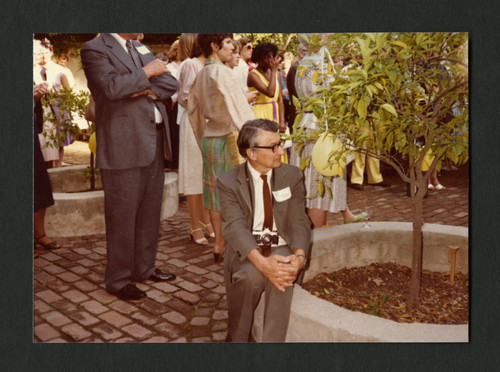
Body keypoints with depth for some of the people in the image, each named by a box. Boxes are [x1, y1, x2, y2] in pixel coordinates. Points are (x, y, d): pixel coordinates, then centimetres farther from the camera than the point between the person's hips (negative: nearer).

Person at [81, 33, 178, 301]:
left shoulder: (141, 48, 19)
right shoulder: (94, 49, -3)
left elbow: (170, 83, 12)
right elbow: (111, 88, -20)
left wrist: (148, 89, -8)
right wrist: (146, 73, -9)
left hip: (155, 144, 7)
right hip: (124, 147, -7)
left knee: (150, 212, 14)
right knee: (122, 216, 0)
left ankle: (144, 268, 29)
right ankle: (118, 280, 14)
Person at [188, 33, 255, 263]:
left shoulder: (201, 75, 11)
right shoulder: (221, 72, -14)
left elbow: (193, 108, 17)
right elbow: (234, 110, -19)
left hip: (209, 139, 8)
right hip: (227, 138, -8)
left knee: (216, 193, 12)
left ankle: (219, 245, 20)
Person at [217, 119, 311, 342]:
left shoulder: (292, 176, 5)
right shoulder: (228, 182, -4)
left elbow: (299, 222, -2)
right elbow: (235, 227, -17)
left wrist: (299, 256, -25)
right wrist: (261, 262, -35)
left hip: (281, 246, 2)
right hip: (247, 250, -1)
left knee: (282, 275, -33)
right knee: (251, 276, -33)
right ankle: (236, 338, -9)